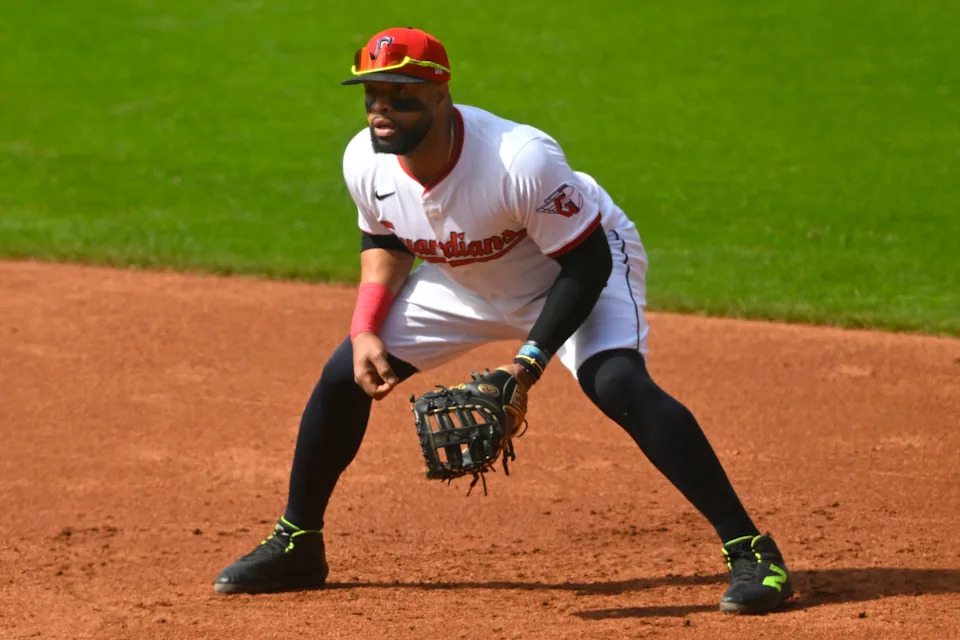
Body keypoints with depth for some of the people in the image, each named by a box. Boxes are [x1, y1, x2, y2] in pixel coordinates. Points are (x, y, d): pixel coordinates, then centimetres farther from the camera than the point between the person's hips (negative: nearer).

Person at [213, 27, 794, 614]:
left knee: (619, 384, -32)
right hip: (466, 282, 6)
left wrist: (529, 363, -34)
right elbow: (385, 240, 3)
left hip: (586, 266, -6)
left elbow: (586, 264, -28)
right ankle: (297, 546, 22)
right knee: (344, 376, 0)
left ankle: (750, 549, -27)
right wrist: (366, 331, -13)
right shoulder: (365, 162, -20)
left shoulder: (522, 161, -39)